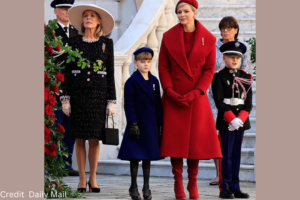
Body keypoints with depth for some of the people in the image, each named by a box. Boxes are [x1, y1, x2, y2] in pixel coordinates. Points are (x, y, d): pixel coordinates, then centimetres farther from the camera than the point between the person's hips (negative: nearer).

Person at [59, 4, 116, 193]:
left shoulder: (107, 43, 5)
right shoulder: (74, 41, 6)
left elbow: (110, 73, 5)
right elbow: (67, 71, 5)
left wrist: (111, 101, 0)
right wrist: (65, 98, -2)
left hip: (98, 92, 0)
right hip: (78, 91, 0)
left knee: (94, 138, -1)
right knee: (80, 137, 1)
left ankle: (93, 178, 7)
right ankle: (82, 179, 6)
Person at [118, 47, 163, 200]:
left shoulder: (154, 81, 9)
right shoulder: (132, 81, -5)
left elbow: (158, 104, 10)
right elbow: (129, 105, -9)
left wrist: (159, 124, 6)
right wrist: (133, 124, -15)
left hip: (151, 125, 4)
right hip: (137, 124, -4)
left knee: (148, 156, 9)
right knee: (135, 155, 2)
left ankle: (146, 187, 15)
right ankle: (134, 187, 10)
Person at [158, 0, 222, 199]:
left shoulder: (208, 39, 1)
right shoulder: (169, 37, 2)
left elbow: (209, 70, 0)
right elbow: (163, 67, 3)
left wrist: (195, 93, -10)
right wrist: (170, 91, -9)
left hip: (197, 97, 0)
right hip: (173, 97, 0)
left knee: (196, 139, 0)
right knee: (175, 139, -2)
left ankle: (193, 184, 9)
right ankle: (178, 183, 5)